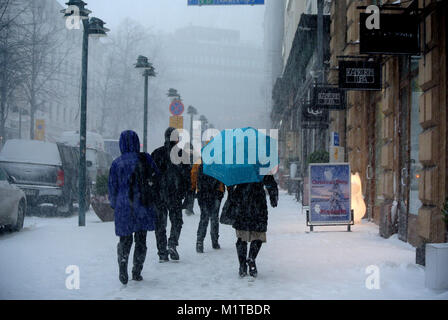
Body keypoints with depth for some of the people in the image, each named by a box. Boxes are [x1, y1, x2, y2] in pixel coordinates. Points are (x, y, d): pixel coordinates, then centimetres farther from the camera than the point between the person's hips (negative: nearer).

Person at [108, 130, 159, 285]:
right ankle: (137, 272, 13)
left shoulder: (117, 163, -2)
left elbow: (112, 187, 4)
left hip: (123, 207, 0)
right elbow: (155, 178, 1)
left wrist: (114, 204, 16)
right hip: (142, 205, 0)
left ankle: (123, 270, -5)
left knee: (125, 240, 11)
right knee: (141, 240, 12)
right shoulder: (145, 159, -4)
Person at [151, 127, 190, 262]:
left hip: (158, 194, 2)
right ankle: (172, 244, -9)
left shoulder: (156, 153, 3)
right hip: (175, 194, -2)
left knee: (160, 223, 8)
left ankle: (162, 253, 7)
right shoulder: (181, 153, -3)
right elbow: (186, 175, -4)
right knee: (177, 220, 12)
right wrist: (186, 191, 1)